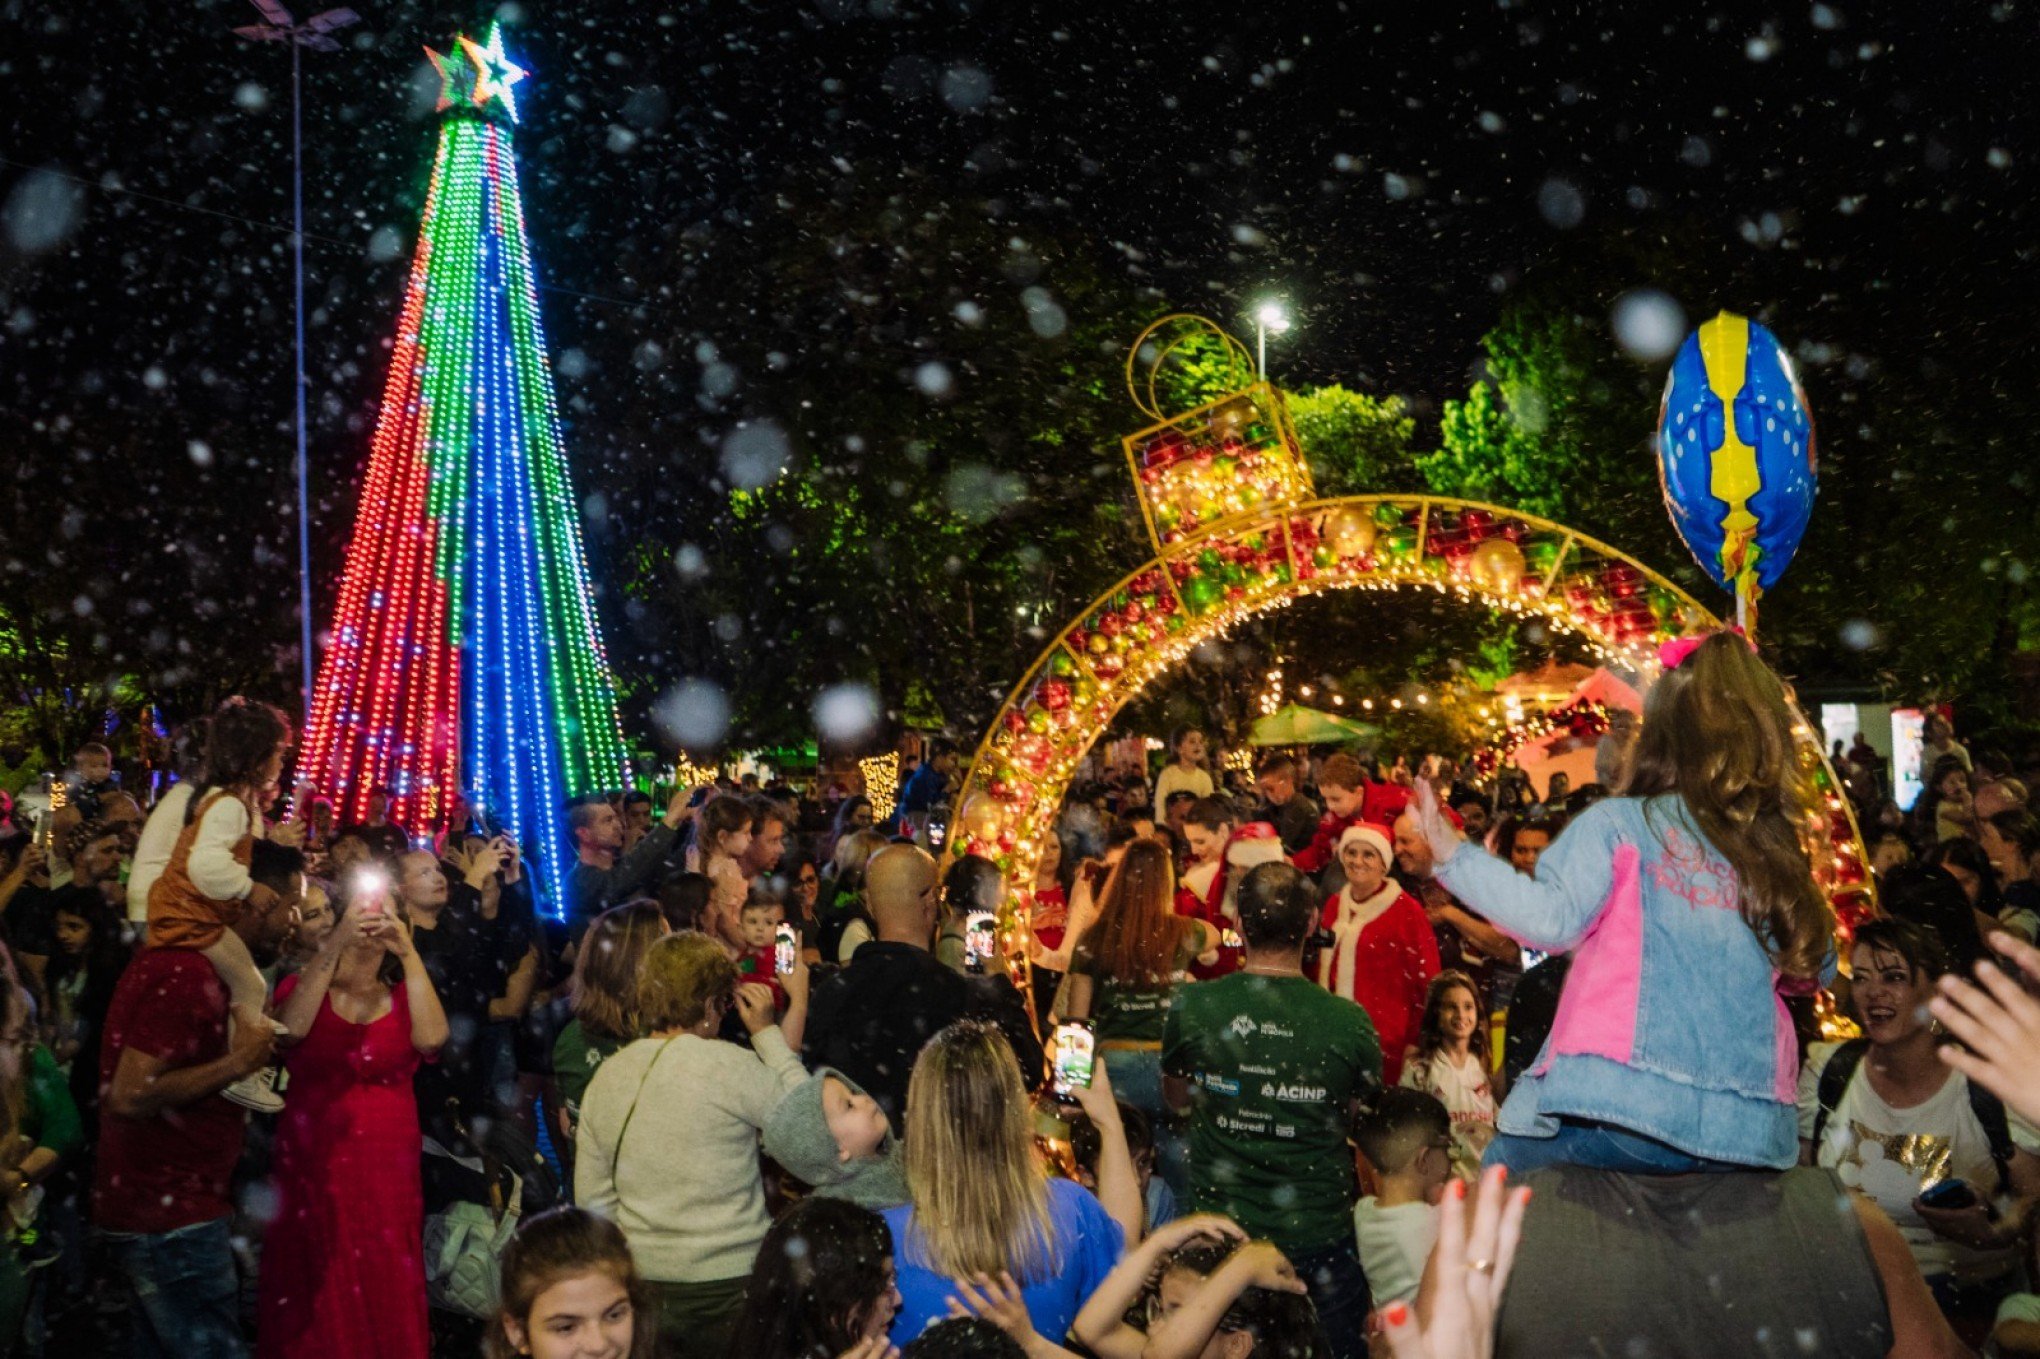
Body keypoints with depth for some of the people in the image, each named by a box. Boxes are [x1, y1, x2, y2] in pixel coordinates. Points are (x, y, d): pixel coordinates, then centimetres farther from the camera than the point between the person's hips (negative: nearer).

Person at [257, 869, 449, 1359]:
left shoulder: (404, 995, 8)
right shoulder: (304, 985, 5)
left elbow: (432, 1038, -13)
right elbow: (291, 1028, -17)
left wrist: (409, 953, -15)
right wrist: (334, 946, -20)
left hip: (388, 1168, 1)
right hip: (314, 1164, -1)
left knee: (387, 1296, 3)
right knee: (318, 1297, 3)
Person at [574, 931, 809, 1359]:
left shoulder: (605, 1078, 0)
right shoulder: (729, 1066, -17)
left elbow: (593, 1200, 6)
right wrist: (767, 1032, 1)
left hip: (642, 1289, 5)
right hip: (728, 1289, -5)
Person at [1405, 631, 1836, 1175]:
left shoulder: (1619, 823, -1)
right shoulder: (1778, 855, 11)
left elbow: (1552, 917, -13)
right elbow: (1815, 967, 21)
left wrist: (1453, 854, -7)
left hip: (1619, 1110, -4)